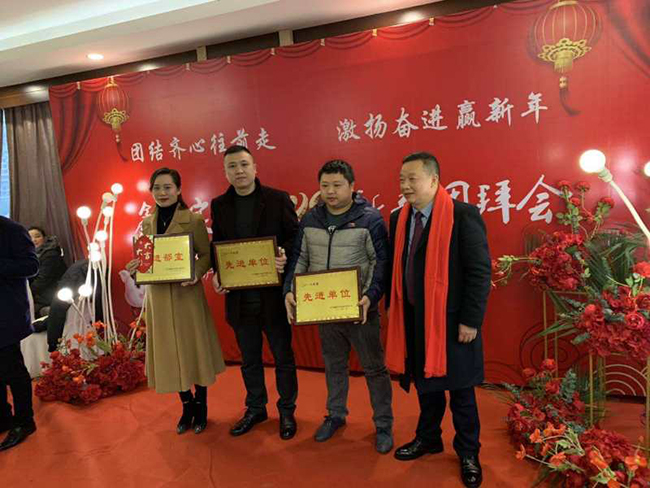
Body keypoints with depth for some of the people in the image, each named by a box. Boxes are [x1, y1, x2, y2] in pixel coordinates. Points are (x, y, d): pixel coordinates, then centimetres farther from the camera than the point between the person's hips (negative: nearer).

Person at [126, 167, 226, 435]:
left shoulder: (194, 220, -6)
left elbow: (206, 256, -6)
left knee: (194, 349, 6)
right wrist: (134, 268, -7)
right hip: (158, 297, 4)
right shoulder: (146, 223, 8)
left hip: (187, 295, -4)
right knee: (169, 353, 11)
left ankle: (201, 408, 26)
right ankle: (187, 406, 31)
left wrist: (196, 275, -24)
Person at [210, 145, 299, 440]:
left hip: (273, 292, -3)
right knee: (249, 358, 18)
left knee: (282, 355, 12)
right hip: (239, 295, 3)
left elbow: (295, 237, -4)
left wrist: (285, 256, -24)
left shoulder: (278, 199, -4)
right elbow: (216, 246, 11)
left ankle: (287, 411, 31)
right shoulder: (219, 205, 6)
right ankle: (255, 409, 37)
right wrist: (216, 274, -6)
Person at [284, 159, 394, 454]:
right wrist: (289, 291, -6)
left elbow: (381, 261, -10)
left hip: (359, 308, -4)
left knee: (374, 367, 8)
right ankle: (335, 415, 38)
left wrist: (371, 296, -23)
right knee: (334, 364, 19)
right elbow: (300, 259, 7)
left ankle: (384, 425, 25)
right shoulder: (310, 220, 4)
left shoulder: (369, 218, -9)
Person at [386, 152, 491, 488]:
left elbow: (480, 271, -14)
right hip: (413, 320, 6)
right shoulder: (399, 218, 6)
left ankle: (468, 453, 31)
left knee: (460, 390, 11)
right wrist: (393, 308, 8)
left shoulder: (463, 215, -14)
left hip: (451, 321, -5)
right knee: (425, 384, 20)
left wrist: (471, 320, -16)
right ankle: (428, 438, 41)